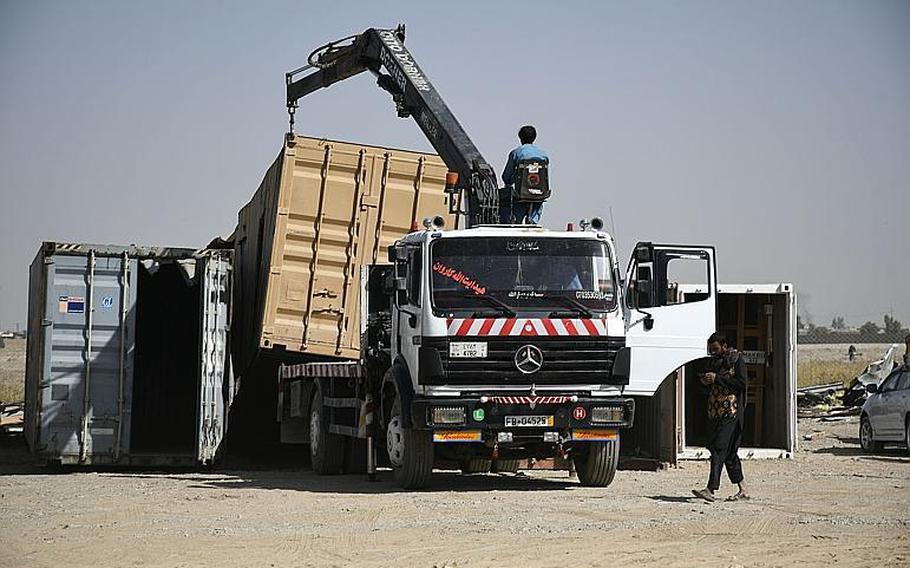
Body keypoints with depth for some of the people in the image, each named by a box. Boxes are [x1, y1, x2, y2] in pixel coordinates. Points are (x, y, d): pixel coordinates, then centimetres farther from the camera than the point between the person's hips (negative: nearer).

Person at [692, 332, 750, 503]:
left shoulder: (737, 359, -5)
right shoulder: (714, 360, 16)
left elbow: (742, 382, -14)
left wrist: (717, 378, -16)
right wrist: (705, 381, 1)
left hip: (731, 411, -8)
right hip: (715, 410, 8)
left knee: (719, 448, -15)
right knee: (729, 451, 11)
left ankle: (711, 489, -22)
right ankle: (742, 489, 19)